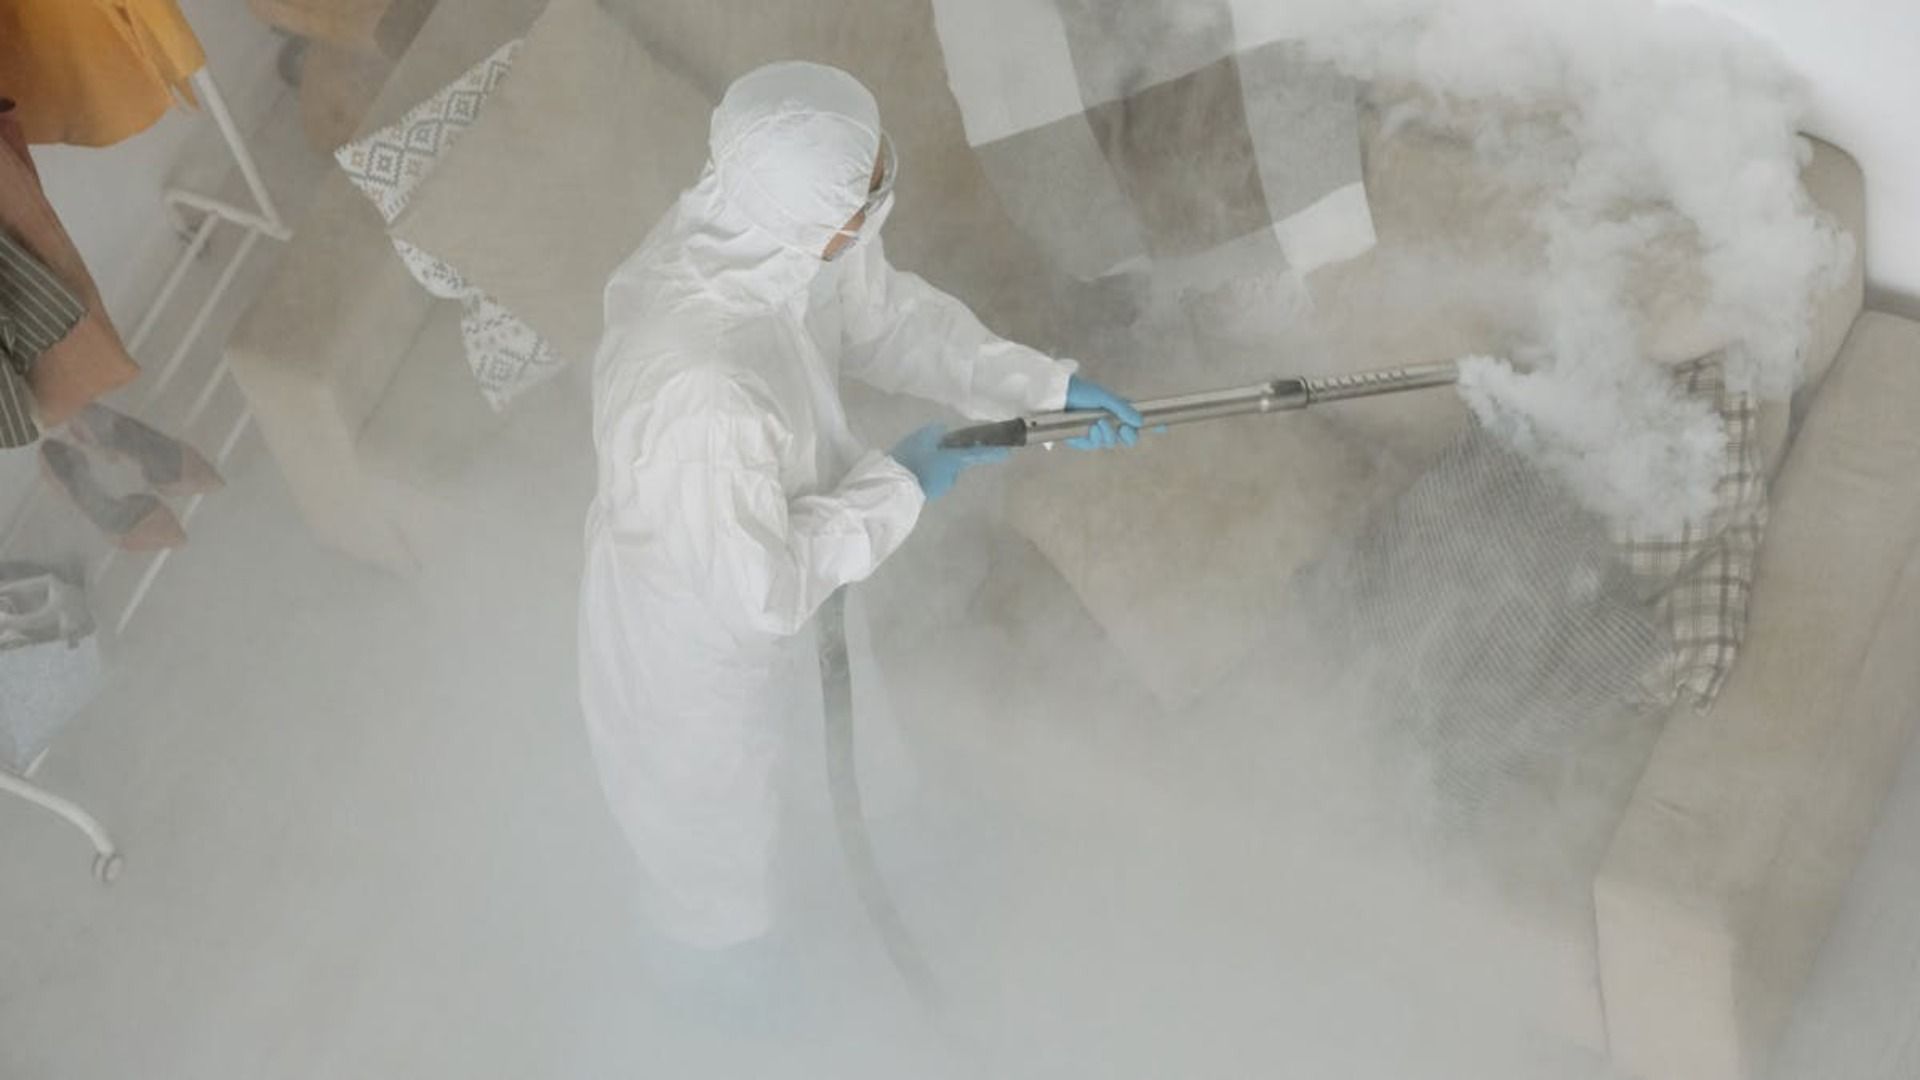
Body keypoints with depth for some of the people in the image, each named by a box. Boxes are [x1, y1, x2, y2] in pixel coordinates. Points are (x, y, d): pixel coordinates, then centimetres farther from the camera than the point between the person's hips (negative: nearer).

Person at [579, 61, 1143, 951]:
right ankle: (719, 953, 60)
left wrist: (1043, 386, -9)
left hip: (755, 565, 7)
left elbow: (883, 313, -4)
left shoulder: (773, 233, -25)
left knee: (746, 756, 38)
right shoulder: (698, 392, -48)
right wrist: (897, 487, -23)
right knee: (708, 800, 27)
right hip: (696, 625, -7)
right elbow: (757, 591, -34)